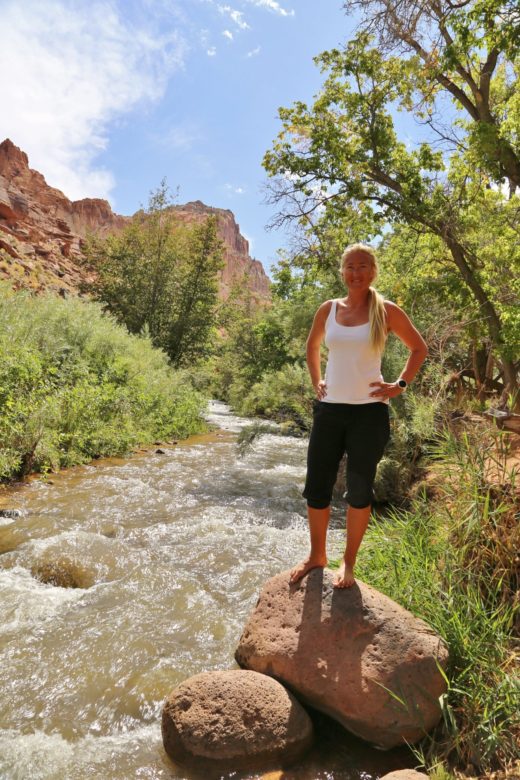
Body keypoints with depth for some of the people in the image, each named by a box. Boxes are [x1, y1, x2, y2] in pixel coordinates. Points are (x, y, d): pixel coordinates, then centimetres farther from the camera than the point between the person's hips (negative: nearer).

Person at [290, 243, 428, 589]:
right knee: (316, 487, 6)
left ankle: (348, 563, 23)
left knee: (359, 491, 5)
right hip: (330, 410, 3)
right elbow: (312, 346, 23)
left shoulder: (387, 311, -2)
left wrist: (400, 385, -1)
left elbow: (419, 348, 10)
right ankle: (317, 555, 28)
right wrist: (316, 381, 11)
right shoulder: (328, 309, 6)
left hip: (369, 411, -3)